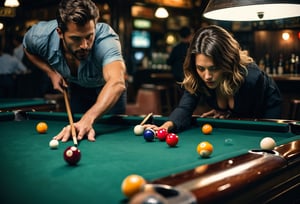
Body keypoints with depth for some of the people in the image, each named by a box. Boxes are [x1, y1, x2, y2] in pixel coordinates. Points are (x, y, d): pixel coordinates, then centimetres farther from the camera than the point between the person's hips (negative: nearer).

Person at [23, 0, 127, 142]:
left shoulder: (106, 40, -48)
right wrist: (52, 73, -18)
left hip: (106, 85, -3)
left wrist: (88, 119, -82)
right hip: (76, 86, 3)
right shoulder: (41, 37, -33)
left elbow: (117, 83, -67)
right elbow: (28, 48, -5)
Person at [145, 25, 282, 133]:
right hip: (232, 116, 3)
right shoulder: (196, 79, -32)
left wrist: (228, 116, -24)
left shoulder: (250, 77, -43)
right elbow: (185, 108, -43)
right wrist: (168, 125, -62)